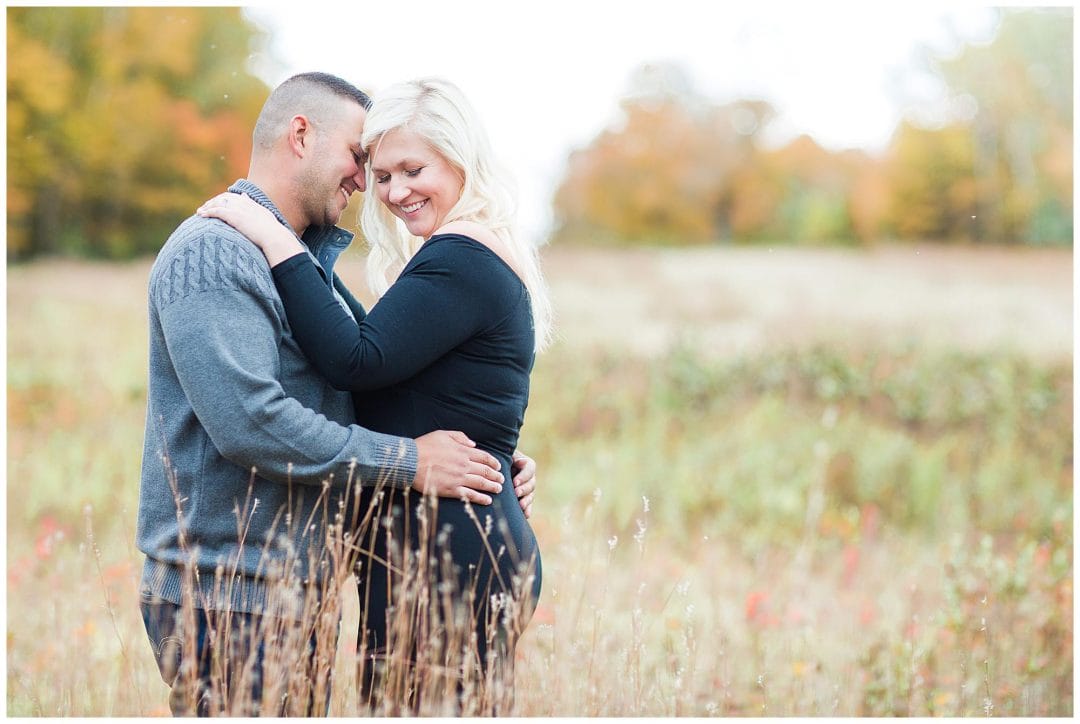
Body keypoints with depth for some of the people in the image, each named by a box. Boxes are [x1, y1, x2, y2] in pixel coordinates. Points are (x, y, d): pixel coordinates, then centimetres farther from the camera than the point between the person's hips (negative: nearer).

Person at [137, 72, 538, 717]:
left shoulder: (312, 268, 19)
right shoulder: (212, 253, -13)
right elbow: (248, 420, -24)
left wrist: (492, 463, 6)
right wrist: (408, 463, -18)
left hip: (303, 594, 9)